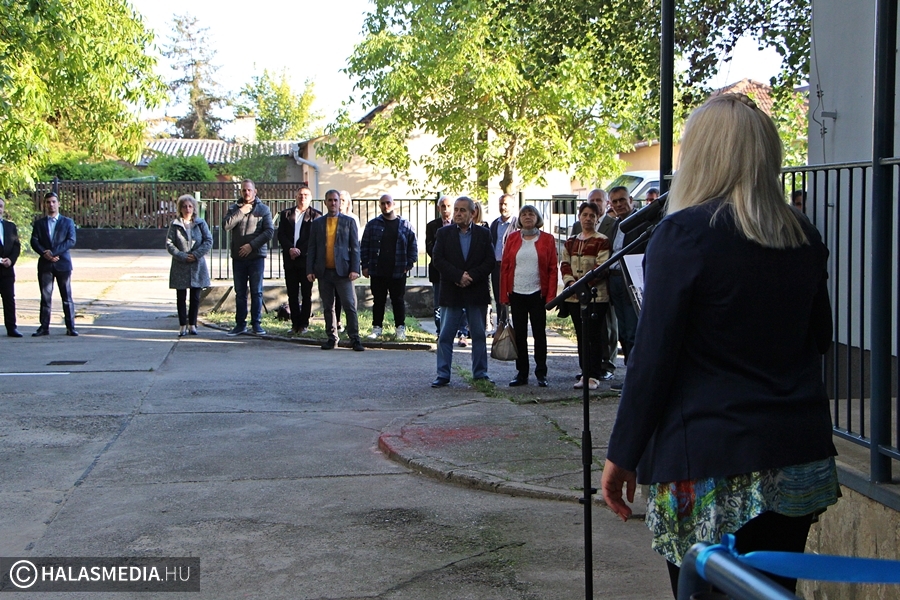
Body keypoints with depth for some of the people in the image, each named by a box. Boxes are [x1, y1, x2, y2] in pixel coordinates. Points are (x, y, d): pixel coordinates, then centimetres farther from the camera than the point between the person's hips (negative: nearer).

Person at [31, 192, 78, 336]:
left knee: (67, 297, 0)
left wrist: (53, 252, -15)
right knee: (45, 297, 3)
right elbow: (34, 242, 2)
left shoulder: (67, 222, 7)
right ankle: (44, 327, 7)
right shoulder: (39, 223, 12)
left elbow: (71, 241, -5)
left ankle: (70, 327, 3)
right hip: (45, 264, 2)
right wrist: (45, 253, -16)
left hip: (63, 263, -1)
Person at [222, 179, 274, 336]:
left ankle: (256, 323, 6)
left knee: (257, 292, 1)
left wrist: (252, 245, -13)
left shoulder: (263, 209, 4)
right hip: (238, 257, 2)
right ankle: (240, 324, 11)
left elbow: (269, 231, -6)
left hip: (256, 256, -2)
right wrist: (241, 212, -10)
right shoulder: (234, 209, 10)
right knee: (240, 292, 6)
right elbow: (226, 225, -6)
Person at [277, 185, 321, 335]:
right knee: (292, 294, 5)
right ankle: (295, 324, 11)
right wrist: (290, 249, -8)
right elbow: (281, 235, 7)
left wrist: (300, 251, -11)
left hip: (306, 259, -3)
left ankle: (304, 324, 7)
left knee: (306, 294, 1)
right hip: (290, 260, 3)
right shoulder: (286, 214, 13)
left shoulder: (315, 215, 1)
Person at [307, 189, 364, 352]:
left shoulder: (349, 222, 7)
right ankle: (331, 338, 13)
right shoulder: (317, 223, 12)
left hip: (343, 270, -2)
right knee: (328, 307, 6)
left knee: (350, 305, -7)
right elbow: (312, 248, 11)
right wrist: (310, 270, 2)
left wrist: (354, 269, -6)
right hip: (324, 271, 2)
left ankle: (354, 338, -4)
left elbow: (355, 247, 3)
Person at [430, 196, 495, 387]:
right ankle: (443, 374, 6)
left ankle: (480, 373, 16)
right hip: (451, 292, 0)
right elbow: (438, 259, -5)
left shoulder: (484, 234, 5)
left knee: (479, 335, 7)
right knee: (445, 335, 0)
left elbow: (490, 262, -1)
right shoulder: (443, 233, 4)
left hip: (477, 291, 1)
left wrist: (471, 276, -15)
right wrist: (459, 276, -16)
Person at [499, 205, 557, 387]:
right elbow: (505, 267, 6)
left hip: (538, 294, -2)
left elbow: (553, 269, 0)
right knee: (519, 335, 6)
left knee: (539, 333, 3)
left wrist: (550, 296, -8)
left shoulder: (547, 239, 2)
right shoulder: (512, 238, 7)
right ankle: (522, 374, 13)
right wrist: (504, 295, 0)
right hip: (516, 294, 2)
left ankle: (541, 374, 10)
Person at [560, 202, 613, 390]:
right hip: (574, 296, 6)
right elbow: (565, 264, 11)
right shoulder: (570, 242, 15)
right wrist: (571, 282, -7)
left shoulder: (602, 241, -2)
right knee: (581, 335, 9)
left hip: (596, 295, -6)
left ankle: (593, 375, -2)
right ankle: (585, 372, 15)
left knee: (594, 335, -5)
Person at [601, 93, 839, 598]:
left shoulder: (685, 233, -12)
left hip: (712, 466, -6)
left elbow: (652, 356, -12)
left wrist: (623, 455, -6)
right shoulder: (805, 239, 6)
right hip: (801, 461, 6)